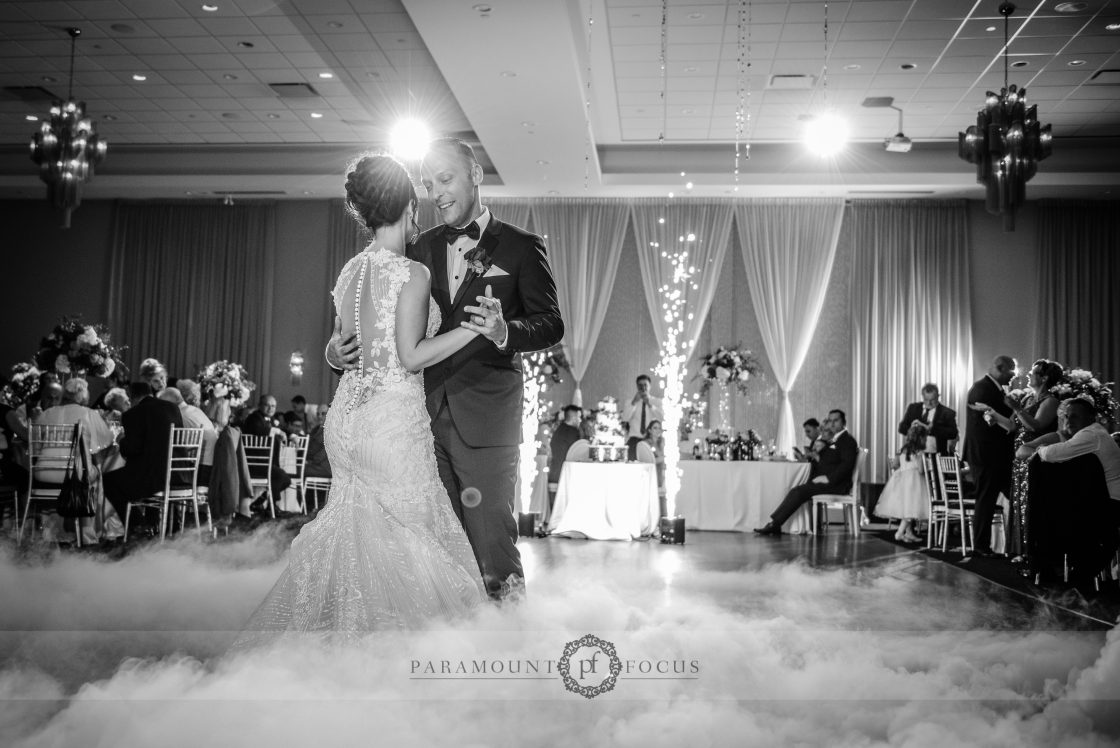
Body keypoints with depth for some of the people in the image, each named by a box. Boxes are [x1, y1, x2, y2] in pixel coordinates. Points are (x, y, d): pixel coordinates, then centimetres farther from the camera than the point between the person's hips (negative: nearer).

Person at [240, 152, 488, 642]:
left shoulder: (350, 271, 9)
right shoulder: (412, 274, -12)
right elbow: (411, 357, -15)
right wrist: (474, 327, -11)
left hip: (345, 417, 7)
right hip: (392, 420, -7)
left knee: (353, 538, 17)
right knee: (411, 543, 5)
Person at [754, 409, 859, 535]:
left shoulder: (847, 440, -3)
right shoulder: (832, 441, 25)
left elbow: (847, 464, -17)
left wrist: (828, 478, -22)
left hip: (836, 484, -9)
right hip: (823, 481, 9)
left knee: (799, 491, -22)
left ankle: (774, 524, -22)